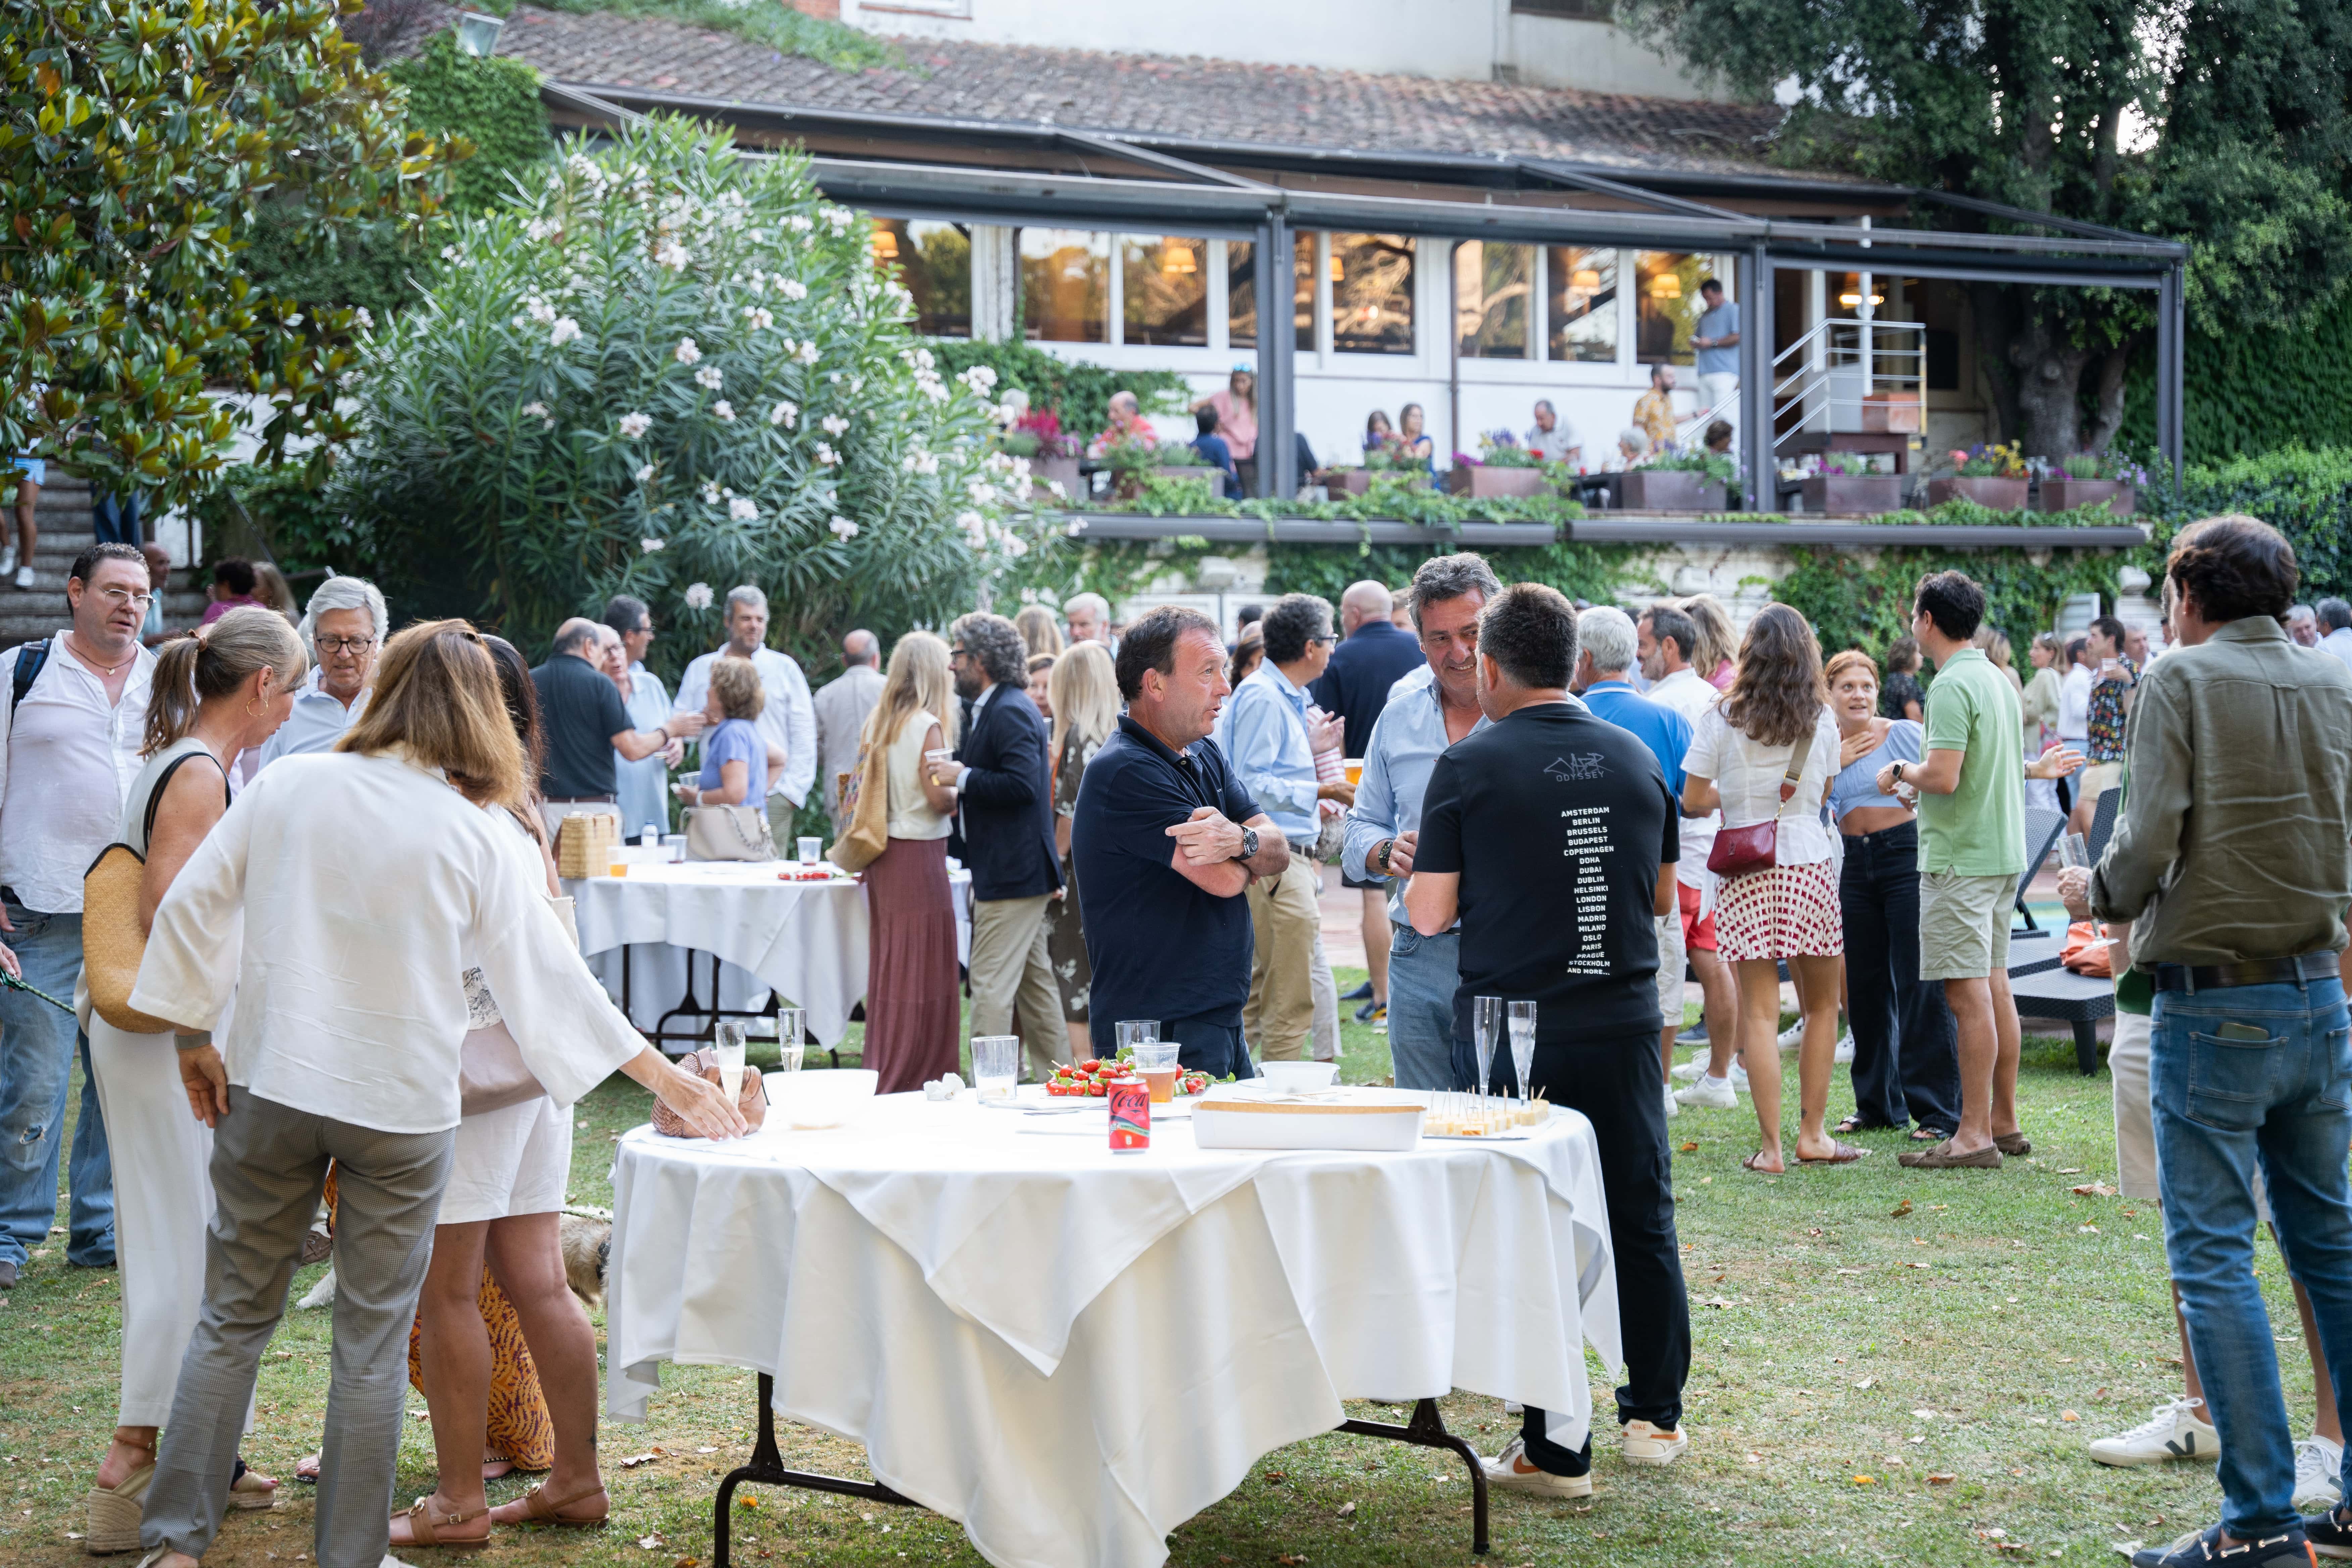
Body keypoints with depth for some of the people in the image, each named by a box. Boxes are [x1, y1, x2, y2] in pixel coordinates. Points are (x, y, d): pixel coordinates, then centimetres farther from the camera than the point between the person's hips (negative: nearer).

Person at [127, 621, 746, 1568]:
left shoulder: (288, 787, -1)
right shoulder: (473, 835, -6)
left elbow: (191, 906, -1)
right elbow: (550, 975, -3)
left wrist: (193, 1037, 9)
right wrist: (667, 1079, 4)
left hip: (271, 1087, 2)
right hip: (400, 1102, -2)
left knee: (235, 1315, 13)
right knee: (372, 1341, 8)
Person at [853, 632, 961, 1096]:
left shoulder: (876, 721, 8)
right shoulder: (927, 726, -13)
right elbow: (940, 797, -15)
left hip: (882, 857, 8)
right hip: (918, 854, -8)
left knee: (888, 964, 14)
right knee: (922, 970, -1)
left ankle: (882, 1068, 21)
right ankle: (915, 1076, 2)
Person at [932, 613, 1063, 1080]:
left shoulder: (1009, 712, -17)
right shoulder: (996, 708, 16)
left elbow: (1023, 782, -27)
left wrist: (963, 777, -20)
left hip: (1011, 874, -11)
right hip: (1017, 871, 11)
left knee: (991, 984, -9)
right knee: (1034, 984, 16)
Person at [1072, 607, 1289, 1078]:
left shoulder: (1205, 757, 13)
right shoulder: (1127, 772, -17)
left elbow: (1279, 854, 4)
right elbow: (1224, 879, -21)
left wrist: (1240, 840, -20)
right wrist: (1248, 855, 2)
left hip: (1221, 1018, 9)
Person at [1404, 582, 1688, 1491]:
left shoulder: (1469, 767, -9)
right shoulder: (1636, 760, 4)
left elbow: (1430, 914, -9)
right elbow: (1662, 897, 14)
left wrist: (1417, 880, 12)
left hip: (1516, 1028, -4)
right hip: (1624, 1024, 4)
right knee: (1642, 1218, 15)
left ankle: (1556, 1451, 6)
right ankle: (1655, 1415, 24)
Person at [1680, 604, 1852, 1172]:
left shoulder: (1721, 720, -2)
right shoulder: (1821, 721, 2)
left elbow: (1693, 801, 0)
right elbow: (1823, 794, 13)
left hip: (1747, 875, -1)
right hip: (1808, 866, 1)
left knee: (1760, 1012, 1)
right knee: (1821, 1005, 14)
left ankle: (1771, 1146, 0)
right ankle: (1812, 1134, 16)